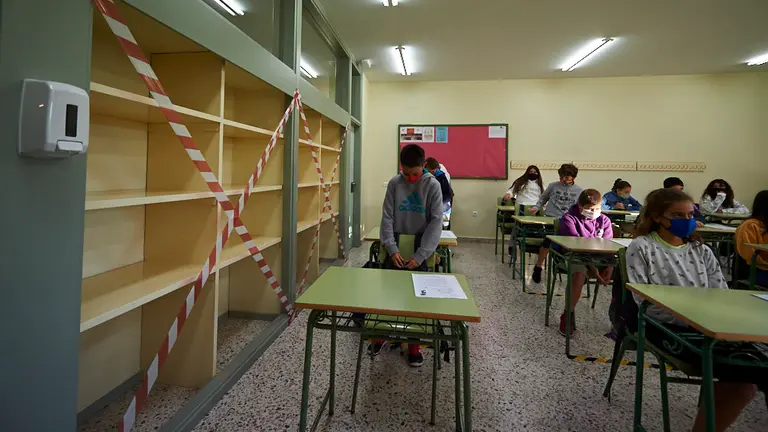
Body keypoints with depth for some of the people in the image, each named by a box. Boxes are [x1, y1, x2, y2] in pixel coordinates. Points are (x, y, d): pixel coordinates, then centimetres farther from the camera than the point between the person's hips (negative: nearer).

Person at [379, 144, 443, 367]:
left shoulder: (432, 185, -7)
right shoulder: (394, 183, -3)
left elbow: (436, 222, -11)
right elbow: (387, 217, -3)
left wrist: (420, 256, -17)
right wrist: (392, 249, -16)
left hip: (421, 247, -1)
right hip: (397, 245, 2)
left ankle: (414, 345, 15)